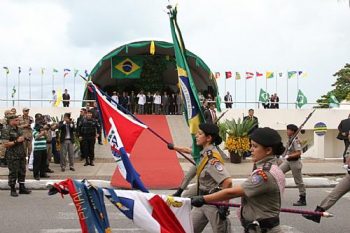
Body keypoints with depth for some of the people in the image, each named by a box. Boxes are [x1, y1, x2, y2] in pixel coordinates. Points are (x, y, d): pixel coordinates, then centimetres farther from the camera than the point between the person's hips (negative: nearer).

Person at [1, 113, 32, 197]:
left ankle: (22, 188, 23)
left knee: (22, 171, 12)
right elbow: (6, 144, -19)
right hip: (12, 156, -8)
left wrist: (23, 139, 11)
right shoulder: (6, 130, -12)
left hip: (21, 154, 8)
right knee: (13, 173, 0)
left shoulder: (18, 129, 12)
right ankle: (13, 190, 11)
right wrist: (16, 141, -21)